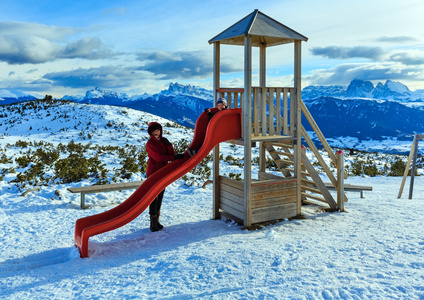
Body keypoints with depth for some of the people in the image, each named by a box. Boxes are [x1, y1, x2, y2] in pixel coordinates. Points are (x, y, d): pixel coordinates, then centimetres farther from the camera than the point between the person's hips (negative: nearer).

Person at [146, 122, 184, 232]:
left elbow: (171, 155, 1)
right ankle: (153, 222, 0)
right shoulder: (149, 144, -8)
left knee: (160, 196, 10)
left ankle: (157, 220, 20)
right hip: (153, 172, -6)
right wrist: (175, 157, -20)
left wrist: (168, 144, -14)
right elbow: (158, 157, -19)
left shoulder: (164, 141, 10)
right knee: (154, 197, -6)